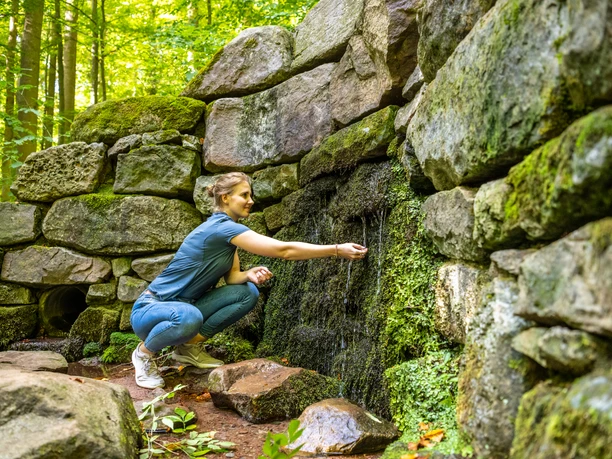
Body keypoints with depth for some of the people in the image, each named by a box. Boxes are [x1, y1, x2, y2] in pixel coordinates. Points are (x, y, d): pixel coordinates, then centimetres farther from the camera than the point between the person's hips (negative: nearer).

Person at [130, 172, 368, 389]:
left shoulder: (226, 230, 5)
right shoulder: (221, 227, -25)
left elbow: (232, 276, 3)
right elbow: (284, 250, -30)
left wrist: (249, 275, -20)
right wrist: (337, 250, -29)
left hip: (182, 306, 8)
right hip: (151, 308, -8)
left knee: (248, 292, -6)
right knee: (189, 318, -42)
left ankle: (190, 346, 3)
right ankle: (145, 353, -9)